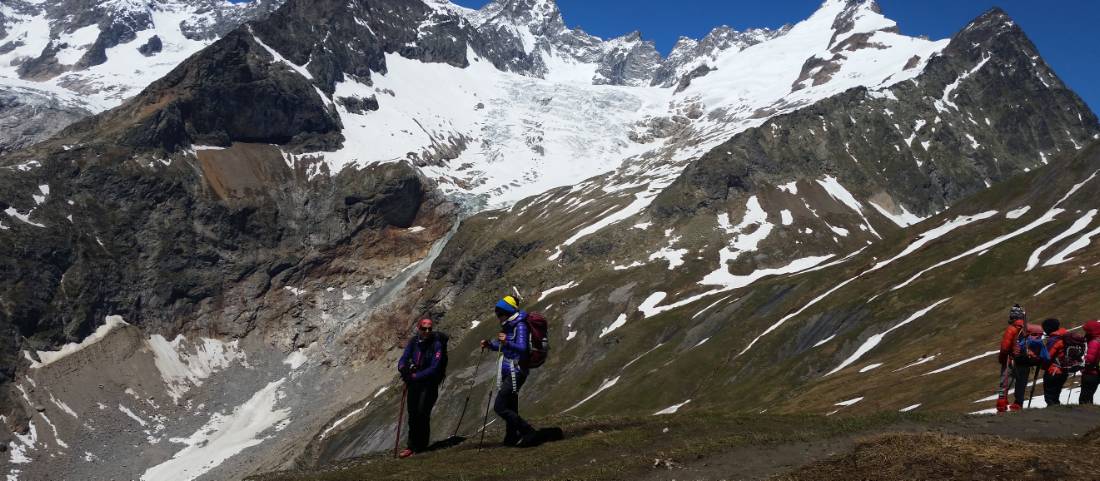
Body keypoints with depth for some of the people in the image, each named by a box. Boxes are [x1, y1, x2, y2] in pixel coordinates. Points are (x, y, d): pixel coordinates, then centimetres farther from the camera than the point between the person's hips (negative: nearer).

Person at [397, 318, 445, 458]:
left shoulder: (436, 344, -13)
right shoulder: (413, 342, 1)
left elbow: (434, 368, -19)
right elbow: (404, 359, -4)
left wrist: (415, 376, -27)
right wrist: (402, 367, -29)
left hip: (429, 383, -5)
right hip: (414, 382, 5)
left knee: (422, 414, -13)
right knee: (412, 415, 7)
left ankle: (420, 446, 0)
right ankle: (412, 447, 17)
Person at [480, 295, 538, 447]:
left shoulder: (520, 326, -16)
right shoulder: (508, 326, 12)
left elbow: (522, 348, -28)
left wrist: (507, 342, -43)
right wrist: (490, 345, 8)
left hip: (516, 372, -10)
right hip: (509, 372, 10)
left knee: (499, 407, -12)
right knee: (510, 408, 16)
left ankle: (528, 432, -7)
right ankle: (512, 438, 27)